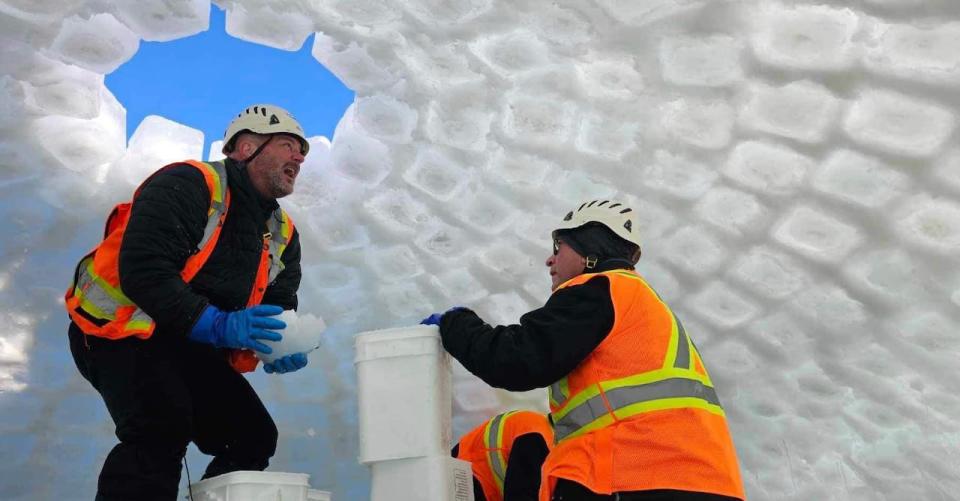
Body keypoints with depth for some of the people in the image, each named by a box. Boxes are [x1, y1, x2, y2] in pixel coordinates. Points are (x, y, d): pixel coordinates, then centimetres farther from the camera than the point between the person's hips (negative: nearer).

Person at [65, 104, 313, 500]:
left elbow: (279, 308, 9)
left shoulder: (283, 235, 8)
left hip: (190, 348, 8)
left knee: (255, 437, 1)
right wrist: (218, 325, -35)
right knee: (162, 432, -30)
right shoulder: (186, 184, -17)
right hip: (120, 330, -8)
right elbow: (142, 271, -27)